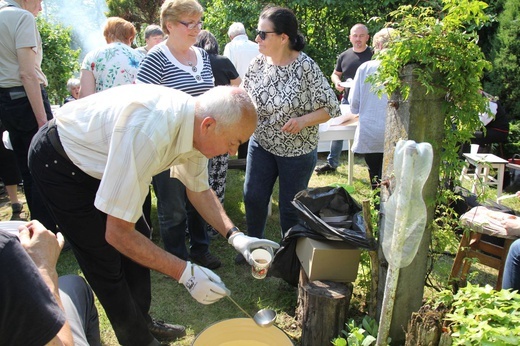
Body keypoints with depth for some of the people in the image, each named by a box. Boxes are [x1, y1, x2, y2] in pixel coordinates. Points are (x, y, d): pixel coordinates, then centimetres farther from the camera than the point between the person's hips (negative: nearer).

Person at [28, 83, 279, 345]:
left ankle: (143, 322, 33)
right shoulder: (149, 133, -42)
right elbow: (117, 233, -34)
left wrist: (234, 235, -12)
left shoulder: (195, 122, -16)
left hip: (98, 161, 8)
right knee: (107, 265, -2)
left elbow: (199, 189, 0)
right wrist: (185, 274, -30)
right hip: (58, 163, -7)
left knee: (139, 241, 12)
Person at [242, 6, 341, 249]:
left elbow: (331, 107, -15)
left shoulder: (305, 67, -19)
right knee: (253, 197, 10)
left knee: (290, 207, 10)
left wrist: (303, 120, -30)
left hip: (297, 149, -4)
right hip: (261, 144, 5)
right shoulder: (258, 63, -5)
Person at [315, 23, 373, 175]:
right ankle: (331, 163, 21)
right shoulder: (344, 56, 7)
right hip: (347, 101, 4)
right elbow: (335, 74, 18)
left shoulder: (373, 55, -5)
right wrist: (337, 82, -5)